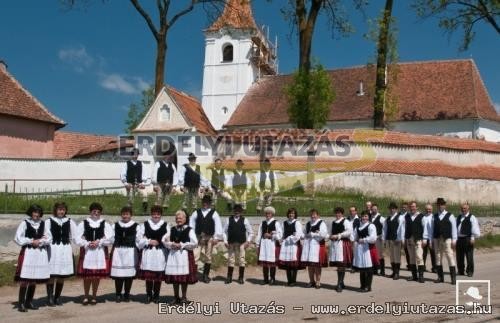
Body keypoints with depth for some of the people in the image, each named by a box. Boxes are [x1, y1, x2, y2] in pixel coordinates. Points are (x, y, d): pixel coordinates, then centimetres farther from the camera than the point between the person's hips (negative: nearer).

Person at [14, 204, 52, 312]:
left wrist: (39, 241, -9)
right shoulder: (25, 223, -2)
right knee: (24, 278, -7)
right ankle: (21, 303, -1)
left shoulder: (42, 223, 8)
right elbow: (18, 238, -7)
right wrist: (31, 241, -10)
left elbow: (49, 238, 7)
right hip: (28, 252, -4)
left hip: (40, 253, 4)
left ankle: (29, 302, 19)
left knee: (34, 279, 8)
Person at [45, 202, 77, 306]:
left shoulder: (69, 222, 8)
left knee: (62, 275, 8)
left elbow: (75, 236, 9)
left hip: (66, 250, 3)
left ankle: (57, 297, 21)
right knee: (52, 275, -4)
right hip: (53, 249, -3)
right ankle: (50, 298, 8)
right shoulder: (49, 221, -1)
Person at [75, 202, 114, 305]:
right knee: (86, 275, 1)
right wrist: (87, 244, -13)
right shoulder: (83, 224, 6)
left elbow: (109, 239, -3)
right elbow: (78, 239, -1)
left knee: (97, 275, 4)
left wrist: (99, 242, -13)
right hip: (86, 252, 0)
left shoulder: (105, 224, 7)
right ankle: (86, 297, 19)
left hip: (100, 252, 1)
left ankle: (94, 297, 18)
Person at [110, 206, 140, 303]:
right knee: (118, 274, 0)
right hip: (118, 251, 1)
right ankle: (118, 294, 13)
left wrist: (139, 252, -3)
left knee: (129, 273, 2)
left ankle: (126, 294, 15)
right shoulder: (115, 225, 9)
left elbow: (138, 240, 2)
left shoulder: (136, 226, 3)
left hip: (130, 252, -1)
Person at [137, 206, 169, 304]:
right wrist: (149, 241, -8)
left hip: (160, 253, 0)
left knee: (158, 276, 4)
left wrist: (159, 242, -10)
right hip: (148, 252, 0)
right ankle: (149, 295, 15)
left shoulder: (165, 225, 6)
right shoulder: (145, 225, 7)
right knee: (148, 275, 1)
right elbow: (140, 239, 2)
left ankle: (156, 296, 17)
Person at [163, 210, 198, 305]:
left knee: (184, 277, 2)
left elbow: (194, 243, -11)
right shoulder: (172, 229, 11)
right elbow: (164, 240, 7)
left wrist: (181, 245, -14)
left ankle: (184, 298, 14)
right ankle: (176, 297, 20)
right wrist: (171, 244, -11)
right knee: (174, 277, 7)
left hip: (185, 254, -4)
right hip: (173, 254, 4)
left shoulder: (189, 230, -2)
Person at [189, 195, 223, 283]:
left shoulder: (214, 213, 3)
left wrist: (216, 237, -10)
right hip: (198, 237, 0)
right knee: (195, 256, -9)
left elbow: (218, 225, -2)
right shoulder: (196, 213, 7)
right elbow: (191, 224, 8)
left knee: (207, 257, 9)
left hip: (209, 238, 0)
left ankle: (206, 276, 21)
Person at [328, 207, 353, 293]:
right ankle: (341, 283, 20)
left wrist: (338, 236, -15)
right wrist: (331, 236, 5)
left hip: (343, 244, -7)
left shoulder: (346, 221, -4)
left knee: (342, 264, -9)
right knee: (338, 264, 10)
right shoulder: (333, 222, 18)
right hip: (334, 244, 7)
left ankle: (340, 284, -7)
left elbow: (349, 232, -14)